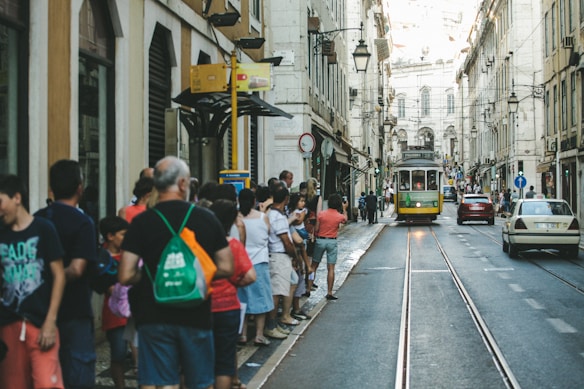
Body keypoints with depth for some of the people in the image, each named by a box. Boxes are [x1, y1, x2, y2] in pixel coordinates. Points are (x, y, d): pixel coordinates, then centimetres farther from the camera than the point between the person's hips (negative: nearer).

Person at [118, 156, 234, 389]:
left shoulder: (142, 221, -7)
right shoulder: (206, 218, -2)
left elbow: (125, 276, -11)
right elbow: (226, 268, 0)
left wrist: (148, 276, 9)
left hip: (154, 315, -1)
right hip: (196, 315, 1)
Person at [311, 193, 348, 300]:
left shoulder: (321, 214, -7)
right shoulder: (339, 216, -6)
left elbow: (316, 229, -5)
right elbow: (345, 220, 19)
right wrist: (344, 209, 28)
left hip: (320, 240, 1)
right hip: (332, 242, -1)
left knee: (314, 266, 12)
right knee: (331, 268, 2)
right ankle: (329, 293, 2)